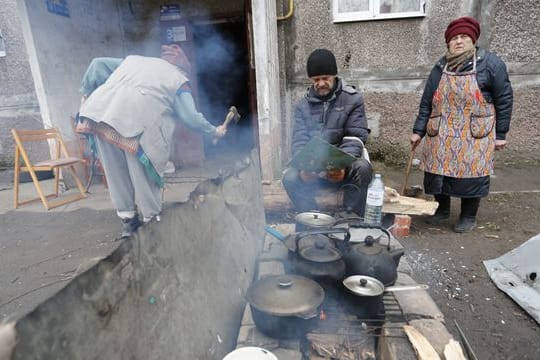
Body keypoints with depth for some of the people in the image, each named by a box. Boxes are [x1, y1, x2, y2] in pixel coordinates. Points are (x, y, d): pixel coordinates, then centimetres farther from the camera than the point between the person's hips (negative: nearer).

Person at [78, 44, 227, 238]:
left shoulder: (133, 59, 33)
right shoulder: (178, 79, 19)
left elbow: (97, 64, 26)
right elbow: (191, 117, 11)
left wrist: (86, 91, 30)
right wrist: (214, 131, 25)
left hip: (100, 111, 5)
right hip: (137, 122, -5)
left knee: (116, 172, 15)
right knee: (143, 174, 8)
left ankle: (127, 219, 26)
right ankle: (151, 218, 21)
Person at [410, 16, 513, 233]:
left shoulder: (490, 63, -2)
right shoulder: (440, 68, 7)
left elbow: (504, 99, -1)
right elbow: (427, 102, 7)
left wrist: (500, 134, -4)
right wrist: (418, 131, 2)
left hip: (475, 134, -3)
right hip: (442, 133, 3)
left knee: (471, 174, -1)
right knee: (438, 172, 5)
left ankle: (468, 216, 19)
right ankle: (442, 210, 27)